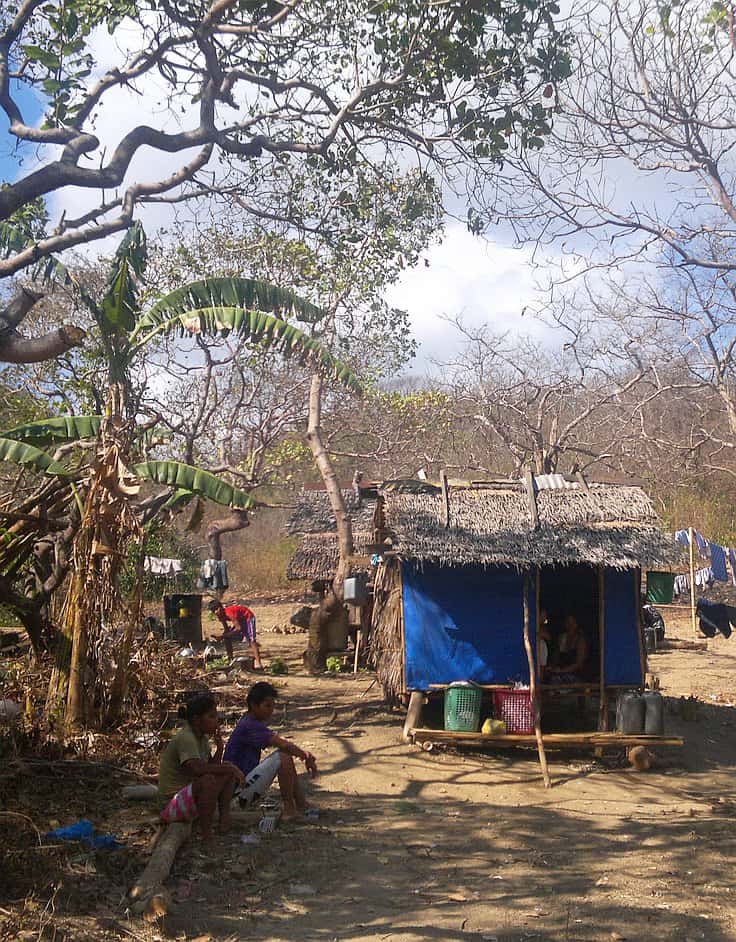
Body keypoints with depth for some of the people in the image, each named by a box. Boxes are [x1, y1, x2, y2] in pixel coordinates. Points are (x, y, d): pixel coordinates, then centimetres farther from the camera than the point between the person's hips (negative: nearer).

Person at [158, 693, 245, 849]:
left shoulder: (202, 737, 8)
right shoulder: (185, 738, -21)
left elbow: (212, 767, 10)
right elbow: (197, 769, -37)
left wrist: (219, 747, -6)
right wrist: (231, 768, -31)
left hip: (191, 790, 10)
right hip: (174, 800, -10)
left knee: (228, 771, 5)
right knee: (208, 780, -35)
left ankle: (224, 818, 1)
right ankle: (206, 835, -24)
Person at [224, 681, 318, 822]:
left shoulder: (254, 723, 12)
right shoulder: (249, 726, -19)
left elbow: (281, 742, 10)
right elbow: (283, 744, -27)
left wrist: (304, 754, -5)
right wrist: (307, 757, -18)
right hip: (239, 791, -10)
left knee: (286, 753, 9)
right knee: (283, 757, -20)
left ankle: (301, 805, 10)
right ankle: (288, 810, -10)